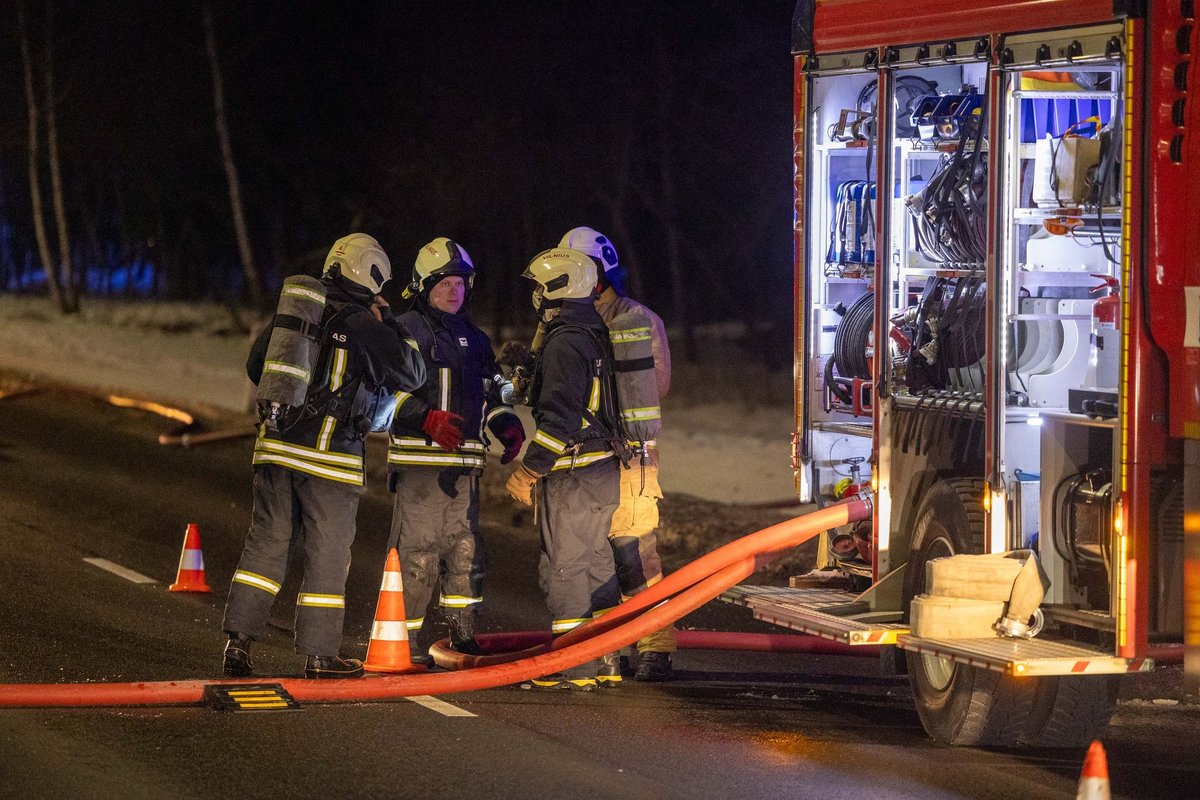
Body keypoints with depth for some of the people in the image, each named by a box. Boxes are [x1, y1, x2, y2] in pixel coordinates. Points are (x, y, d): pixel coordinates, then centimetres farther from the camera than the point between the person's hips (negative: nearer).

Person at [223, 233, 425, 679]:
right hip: (329, 455, -5)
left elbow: (256, 367, 20)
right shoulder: (364, 325, -8)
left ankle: (239, 641, 7)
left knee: (265, 542, 11)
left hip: (275, 444, 5)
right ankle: (320, 654, 8)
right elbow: (412, 374, -1)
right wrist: (393, 328, 10)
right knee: (327, 556, 3)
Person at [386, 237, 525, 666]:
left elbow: (492, 390, 30)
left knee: (465, 549, 6)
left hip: (464, 462, 7)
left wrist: (508, 426, 11)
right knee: (417, 553, -8)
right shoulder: (406, 330, -1)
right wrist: (427, 418, -23)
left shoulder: (474, 338, 22)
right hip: (419, 457, -7)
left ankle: (463, 634, 15)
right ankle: (406, 640, -3)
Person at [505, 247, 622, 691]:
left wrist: (529, 471, -18)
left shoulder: (564, 344, -17)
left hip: (572, 477, -10)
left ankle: (574, 668, -4)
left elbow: (560, 418, -23)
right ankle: (607, 661, 19)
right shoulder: (596, 336, 14)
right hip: (606, 471, 10)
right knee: (596, 563, 15)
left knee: (563, 569, -4)